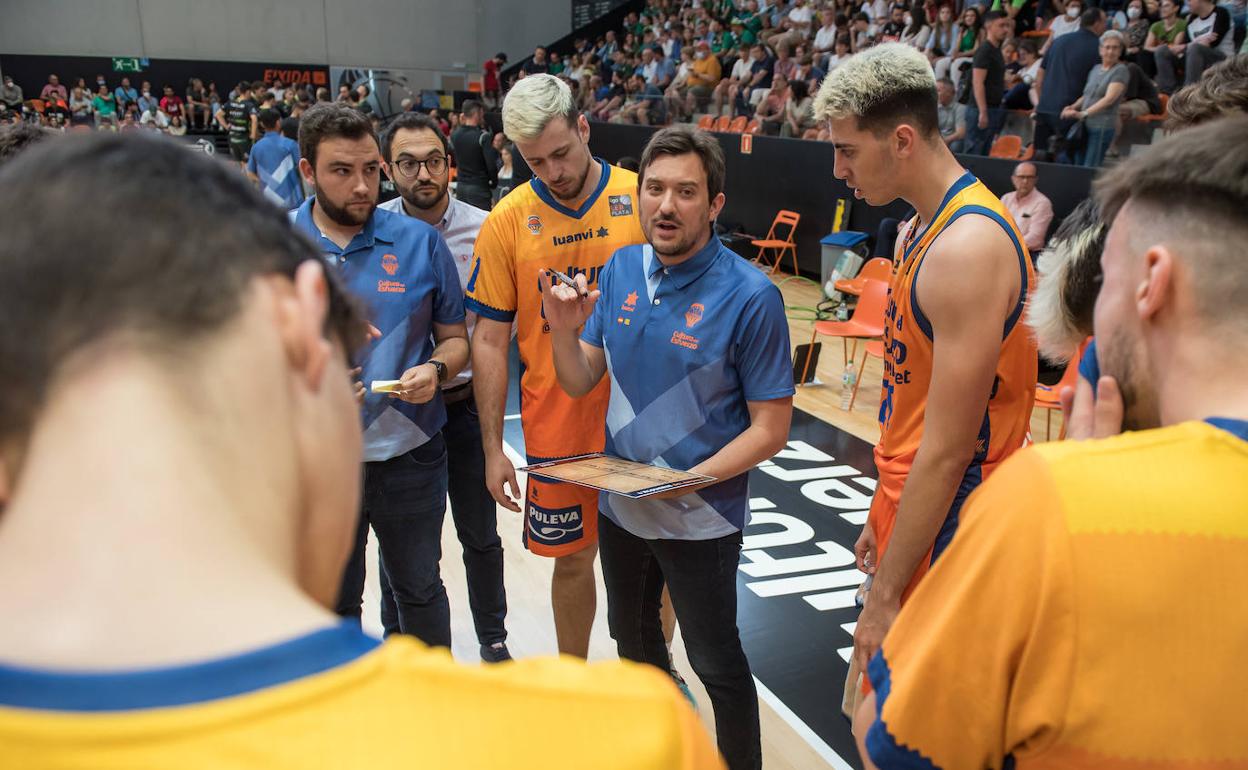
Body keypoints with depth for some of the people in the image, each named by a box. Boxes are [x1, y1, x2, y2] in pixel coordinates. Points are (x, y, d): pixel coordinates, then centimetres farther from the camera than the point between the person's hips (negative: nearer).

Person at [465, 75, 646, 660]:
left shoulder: (641, 197, -5)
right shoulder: (507, 221, -4)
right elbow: (490, 341, 0)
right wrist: (493, 449, -1)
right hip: (557, 421, 0)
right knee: (572, 557, 13)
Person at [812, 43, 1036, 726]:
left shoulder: (967, 248, -24)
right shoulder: (921, 229, 9)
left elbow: (947, 452, -25)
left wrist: (885, 594, -20)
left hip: (946, 526, -9)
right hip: (912, 501, 9)